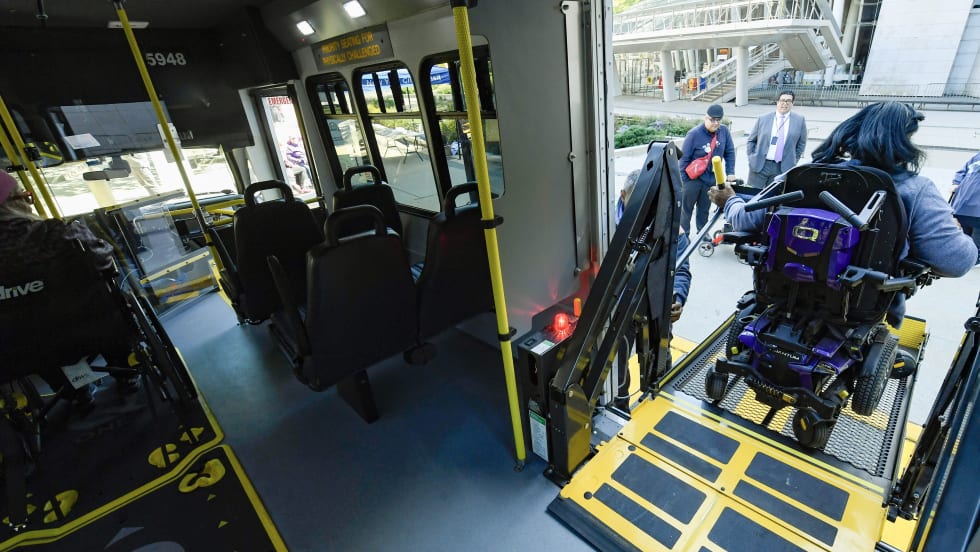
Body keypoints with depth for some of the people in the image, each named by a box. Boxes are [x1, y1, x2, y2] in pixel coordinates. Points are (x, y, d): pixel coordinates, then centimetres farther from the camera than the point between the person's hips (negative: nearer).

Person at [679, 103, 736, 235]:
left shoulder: (724, 131, -3)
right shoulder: (694, 134, -16)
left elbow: (730, 152, 6)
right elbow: (684, 158, -11)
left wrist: (730, 172, -1)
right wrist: (684, 179, -10)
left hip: (712, 178, 4)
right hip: (693, 178, -4)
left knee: (704, 208, 13)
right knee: (686, 208, 5)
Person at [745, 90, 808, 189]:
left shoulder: (799, 120, 7)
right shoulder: (763, 119, 5)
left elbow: (801, 144, 13)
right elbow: (750, 141, 10)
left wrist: (793, 162, 7)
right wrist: (752, 158, 2)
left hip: (782, 168, 0)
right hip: (759, 165, 0)